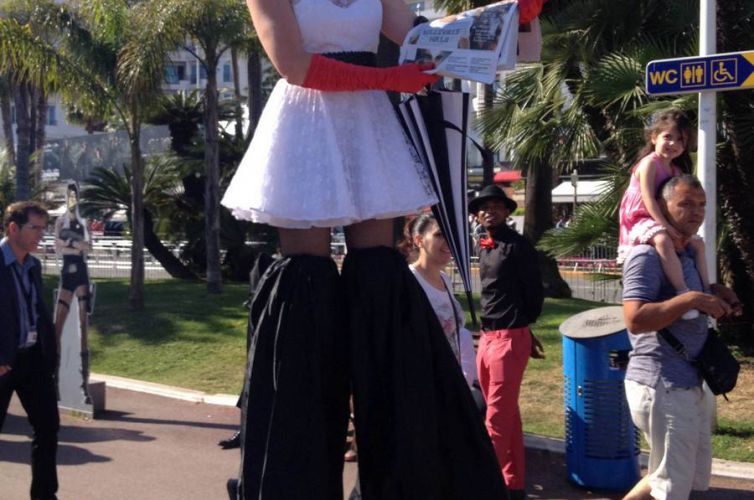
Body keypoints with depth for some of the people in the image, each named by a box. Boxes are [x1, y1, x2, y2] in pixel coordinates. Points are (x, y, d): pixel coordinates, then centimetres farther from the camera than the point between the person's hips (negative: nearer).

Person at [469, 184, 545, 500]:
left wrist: (521, 326, 7)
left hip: (510, 339, -8)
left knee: (497, 418, -6)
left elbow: (535, 292, -6)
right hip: (487, 337, 8)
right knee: (508, 416, 14)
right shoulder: (484, 248, 14)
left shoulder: (517, 245, -8)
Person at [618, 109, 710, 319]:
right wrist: (664, 225, -30)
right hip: (640, 221, -10)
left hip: (660, 222, 10)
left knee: (698, 243, 14)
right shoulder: (649, 163, -14)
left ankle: (706, 291, 17)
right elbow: (648, 198, -24)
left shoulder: (676, 170, 14)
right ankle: (683, 292, -42)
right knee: (663, 241, -39)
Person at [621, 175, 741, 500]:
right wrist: (692, 299, -26)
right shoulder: (647, 256, -16)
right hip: (661, 386, -10)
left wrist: (715, 293, 9)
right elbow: (635, 319, -27)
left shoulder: (689, 253, 15)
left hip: (687, 384, 10)